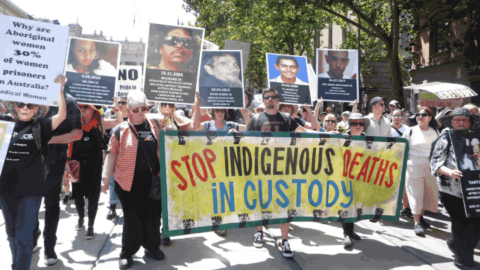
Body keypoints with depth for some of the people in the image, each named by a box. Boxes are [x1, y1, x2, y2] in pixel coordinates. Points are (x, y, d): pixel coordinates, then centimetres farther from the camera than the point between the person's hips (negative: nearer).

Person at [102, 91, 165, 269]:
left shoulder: (155, 124, 6)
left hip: (152, 180, 3)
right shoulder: (121, 129, 0)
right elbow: (112, 153, 0)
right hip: (129, 182, -2)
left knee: (153, 215, 12)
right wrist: (106, 176, -5)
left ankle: (152, 246, 32)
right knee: (132, 219, 3)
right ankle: (127, 254, 20)